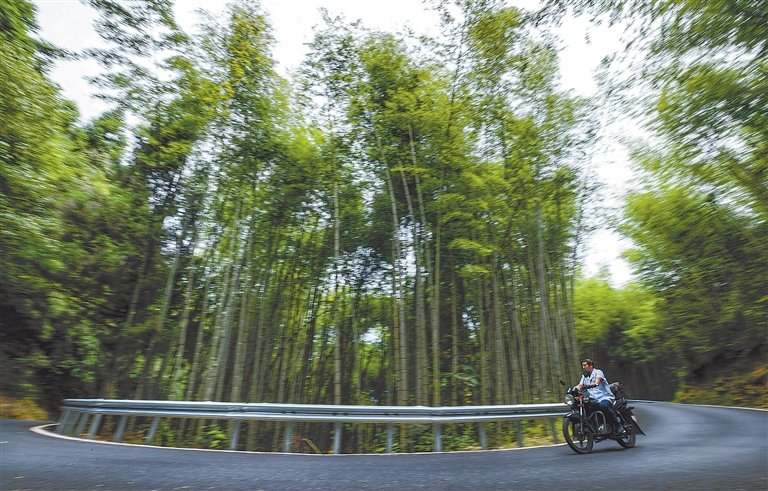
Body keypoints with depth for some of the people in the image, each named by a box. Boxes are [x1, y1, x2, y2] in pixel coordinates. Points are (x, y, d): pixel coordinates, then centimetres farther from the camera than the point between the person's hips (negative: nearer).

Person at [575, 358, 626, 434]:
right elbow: (580, 385, 7)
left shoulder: (598, 372, -1)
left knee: (603, 405, -37)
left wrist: (588, 386, -40)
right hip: (594, 400, 7)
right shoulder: (584, 376, 20)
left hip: (605, 397, -6)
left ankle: (618, 425, -24)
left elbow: (597, 382, -21)